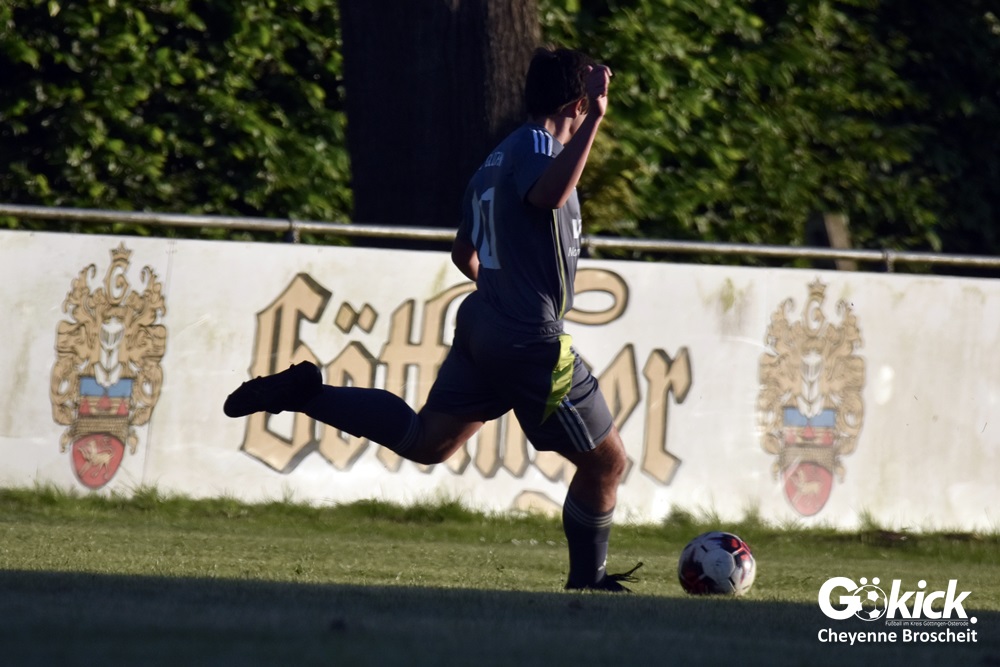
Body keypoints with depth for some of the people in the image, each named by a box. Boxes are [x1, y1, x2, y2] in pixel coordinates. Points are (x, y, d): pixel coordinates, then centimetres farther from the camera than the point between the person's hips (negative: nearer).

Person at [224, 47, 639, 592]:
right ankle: (588, 580, 12)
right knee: (606, 461, 2)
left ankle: (305, 393, 0)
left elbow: (464, 253, 26)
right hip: (532, 342, -9)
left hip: (483, 324, 9)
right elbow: (549, 195, -37)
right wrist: (594, 119, -37)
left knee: (424, 442, 9)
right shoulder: (538, 146, -12)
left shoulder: (498, 158, 17)